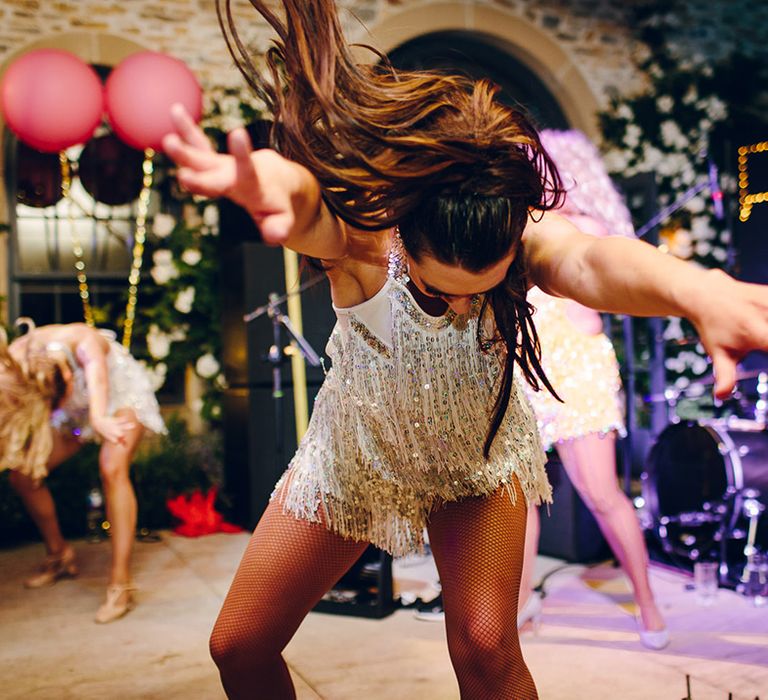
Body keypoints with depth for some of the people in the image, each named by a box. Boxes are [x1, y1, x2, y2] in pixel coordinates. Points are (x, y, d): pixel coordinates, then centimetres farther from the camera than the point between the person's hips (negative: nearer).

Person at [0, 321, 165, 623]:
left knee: (112, 470, -29)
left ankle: (120, 584, -27)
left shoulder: (82, 342, -41)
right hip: (76, 411, 5)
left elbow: (96, 376, -61)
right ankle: (58, 555, 21)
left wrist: (99, 418, -80)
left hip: (122, 395, -5)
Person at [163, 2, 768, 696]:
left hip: (479, 456, 0)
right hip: (356, 454, 1)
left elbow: (596, 262, -53)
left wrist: (699, 290, -75)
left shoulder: (529, 242, -31)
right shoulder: (357, 235, -32)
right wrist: (268, 185, -79)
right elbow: (298, 197, -54)